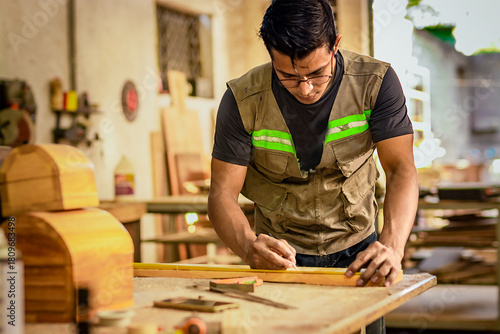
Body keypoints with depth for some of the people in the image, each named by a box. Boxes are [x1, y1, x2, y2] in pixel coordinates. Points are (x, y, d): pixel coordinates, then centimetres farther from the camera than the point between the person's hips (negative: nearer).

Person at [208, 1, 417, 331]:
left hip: (356, 250, 1)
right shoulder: (243, 100, -15)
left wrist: (393, 245, -38)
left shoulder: (375, 82, -14)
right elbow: (223, 193, -15)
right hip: (281, 254, 0)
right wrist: (249, 246, -37)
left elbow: (401, 169, -20)